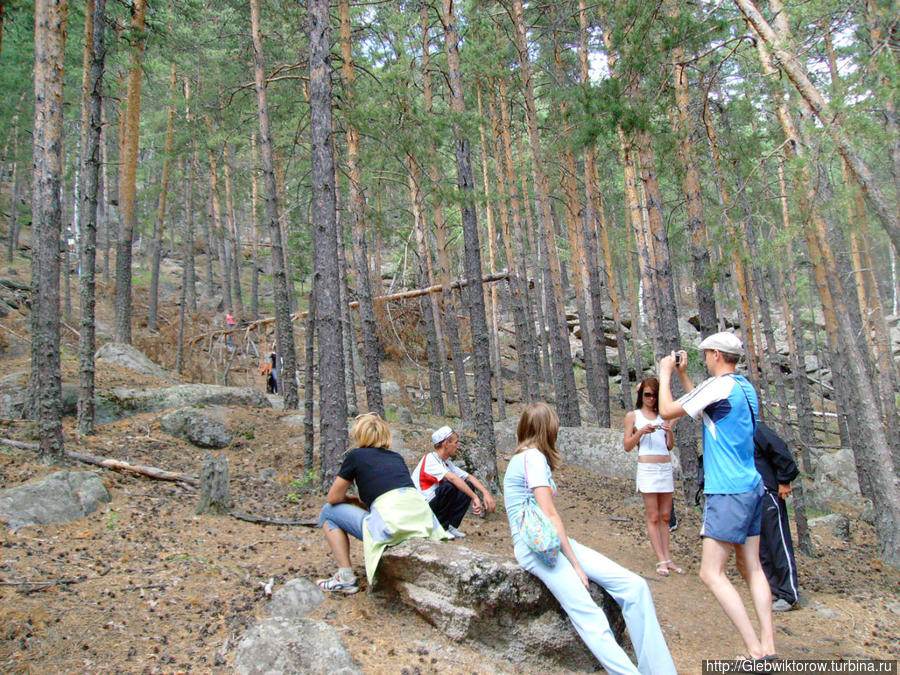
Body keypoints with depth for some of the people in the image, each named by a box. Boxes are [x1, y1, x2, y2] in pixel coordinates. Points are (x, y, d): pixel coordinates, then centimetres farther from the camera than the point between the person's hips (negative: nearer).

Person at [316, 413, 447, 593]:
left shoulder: (355, 456, 9)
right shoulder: (396, 457, 24)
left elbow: (333, 498, 14)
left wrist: (353, 499, 34)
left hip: (391, 526, -6)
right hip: (423, 522, 6)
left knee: (328, 513, 15)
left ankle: (345, 577, 7)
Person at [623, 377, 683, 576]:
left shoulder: (662, 416, 15)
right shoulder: (632, 416, 5)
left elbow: (670, 446, 14)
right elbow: (627, 446, 1)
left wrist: (669, 432, -6)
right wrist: (641, 432, -14)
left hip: (666, 468, 4)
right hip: (647, 468, -4)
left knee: (665, 516, 6)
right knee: (653, 517, -4)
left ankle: (667, 558, 10)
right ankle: (661, 561, -3)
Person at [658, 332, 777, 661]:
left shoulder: (718, 385, -15)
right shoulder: (746, 387, 13)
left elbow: (668, 411, -8)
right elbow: (701, 406, 27)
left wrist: (665, 373, 5)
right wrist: (682, 374, 25)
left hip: (728, 492, -9)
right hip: (752, 488, 9)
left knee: (712, 573, -5)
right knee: (751, 568, 13)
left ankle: (756, 651, -7)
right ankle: (768, 647, 14)